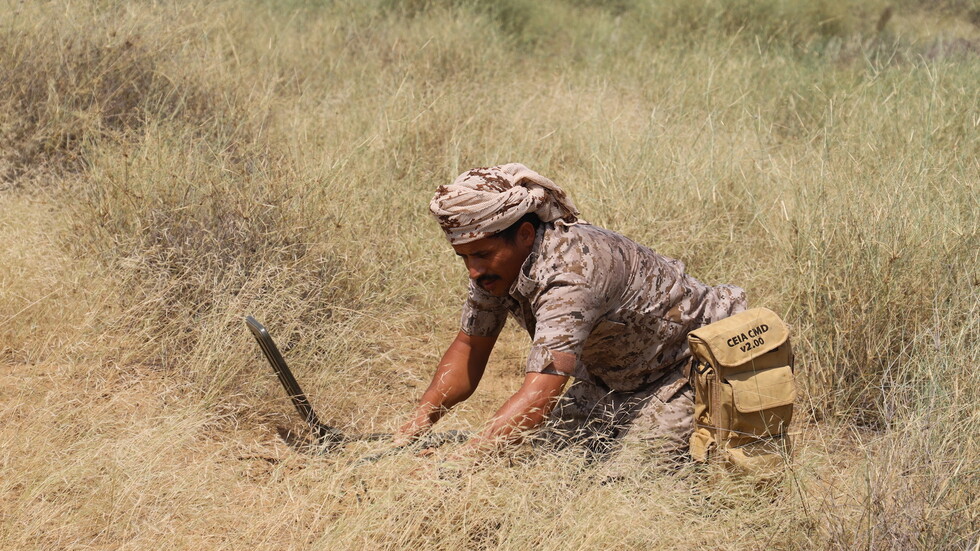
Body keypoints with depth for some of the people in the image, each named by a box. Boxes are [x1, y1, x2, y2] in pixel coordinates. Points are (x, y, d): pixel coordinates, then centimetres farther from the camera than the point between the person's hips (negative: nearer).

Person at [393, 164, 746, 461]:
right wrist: (419, 421, -18)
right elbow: (469, 349, -1)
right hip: (614, 379, 8)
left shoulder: (569, 272, -37)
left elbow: (538, 396, -45)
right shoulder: (497, 259, -10)